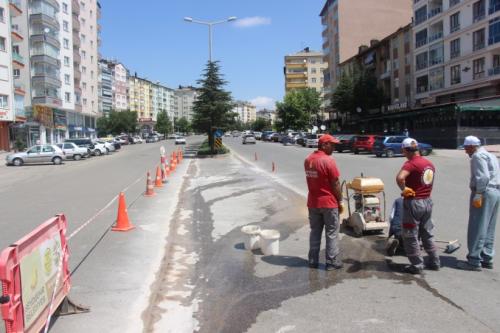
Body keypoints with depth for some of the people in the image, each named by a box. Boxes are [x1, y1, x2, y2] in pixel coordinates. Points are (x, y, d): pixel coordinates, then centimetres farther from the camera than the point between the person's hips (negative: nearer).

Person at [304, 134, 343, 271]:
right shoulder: (328, 161, -17)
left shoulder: (308, 160, 4)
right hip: (329, 203, -6)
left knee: (315, 232, 14)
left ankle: (313, 261, 18)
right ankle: (332, 262, 10)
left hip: (312, 202, 6)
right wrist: (340, 201, -6)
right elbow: (335, 184, -13)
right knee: (332, 233, 4)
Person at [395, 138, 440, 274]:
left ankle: (416, 265, 11)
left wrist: (403, 189, -21)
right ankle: (434, 262, 28)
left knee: (411, 236, 5)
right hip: (427, 201, 8)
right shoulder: (429, 163, 7)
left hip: (413, 202, -8)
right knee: (427, 234, 20)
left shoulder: (411, 164, -19)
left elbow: (400, 177, -37)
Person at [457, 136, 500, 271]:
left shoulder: (478, 156, -9)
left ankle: (474, 261, -4)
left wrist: (478, 195, -21)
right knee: (488, 229, 14)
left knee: (477, 229, -6)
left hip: (484, 193, -10)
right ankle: (487, 259, 19)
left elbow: (483, 177, -21)